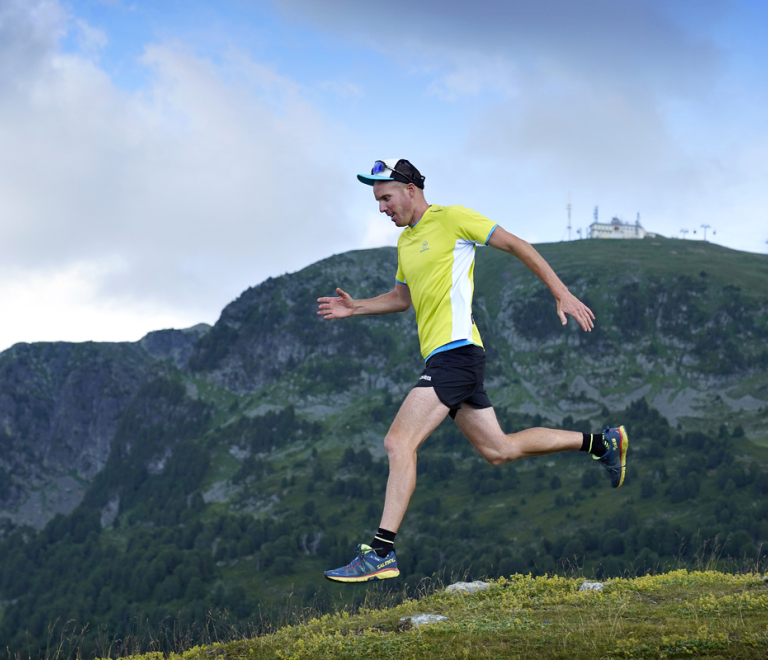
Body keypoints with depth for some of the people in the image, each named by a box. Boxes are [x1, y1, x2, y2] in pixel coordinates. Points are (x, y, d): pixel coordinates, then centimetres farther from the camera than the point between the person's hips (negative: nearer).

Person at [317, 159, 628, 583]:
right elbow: (402, 297, 33)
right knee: (498, 450, 12)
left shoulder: (450, 219, -5)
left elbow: (517, 246, -4)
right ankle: (601, 443, 25)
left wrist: (562, 295, -6)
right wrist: (355, 307, 17)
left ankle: (381, 553, -17)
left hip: (455, 350, -9)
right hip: (440, 357, 9)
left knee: (399, 442, -16)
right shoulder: (406, 241, 20)